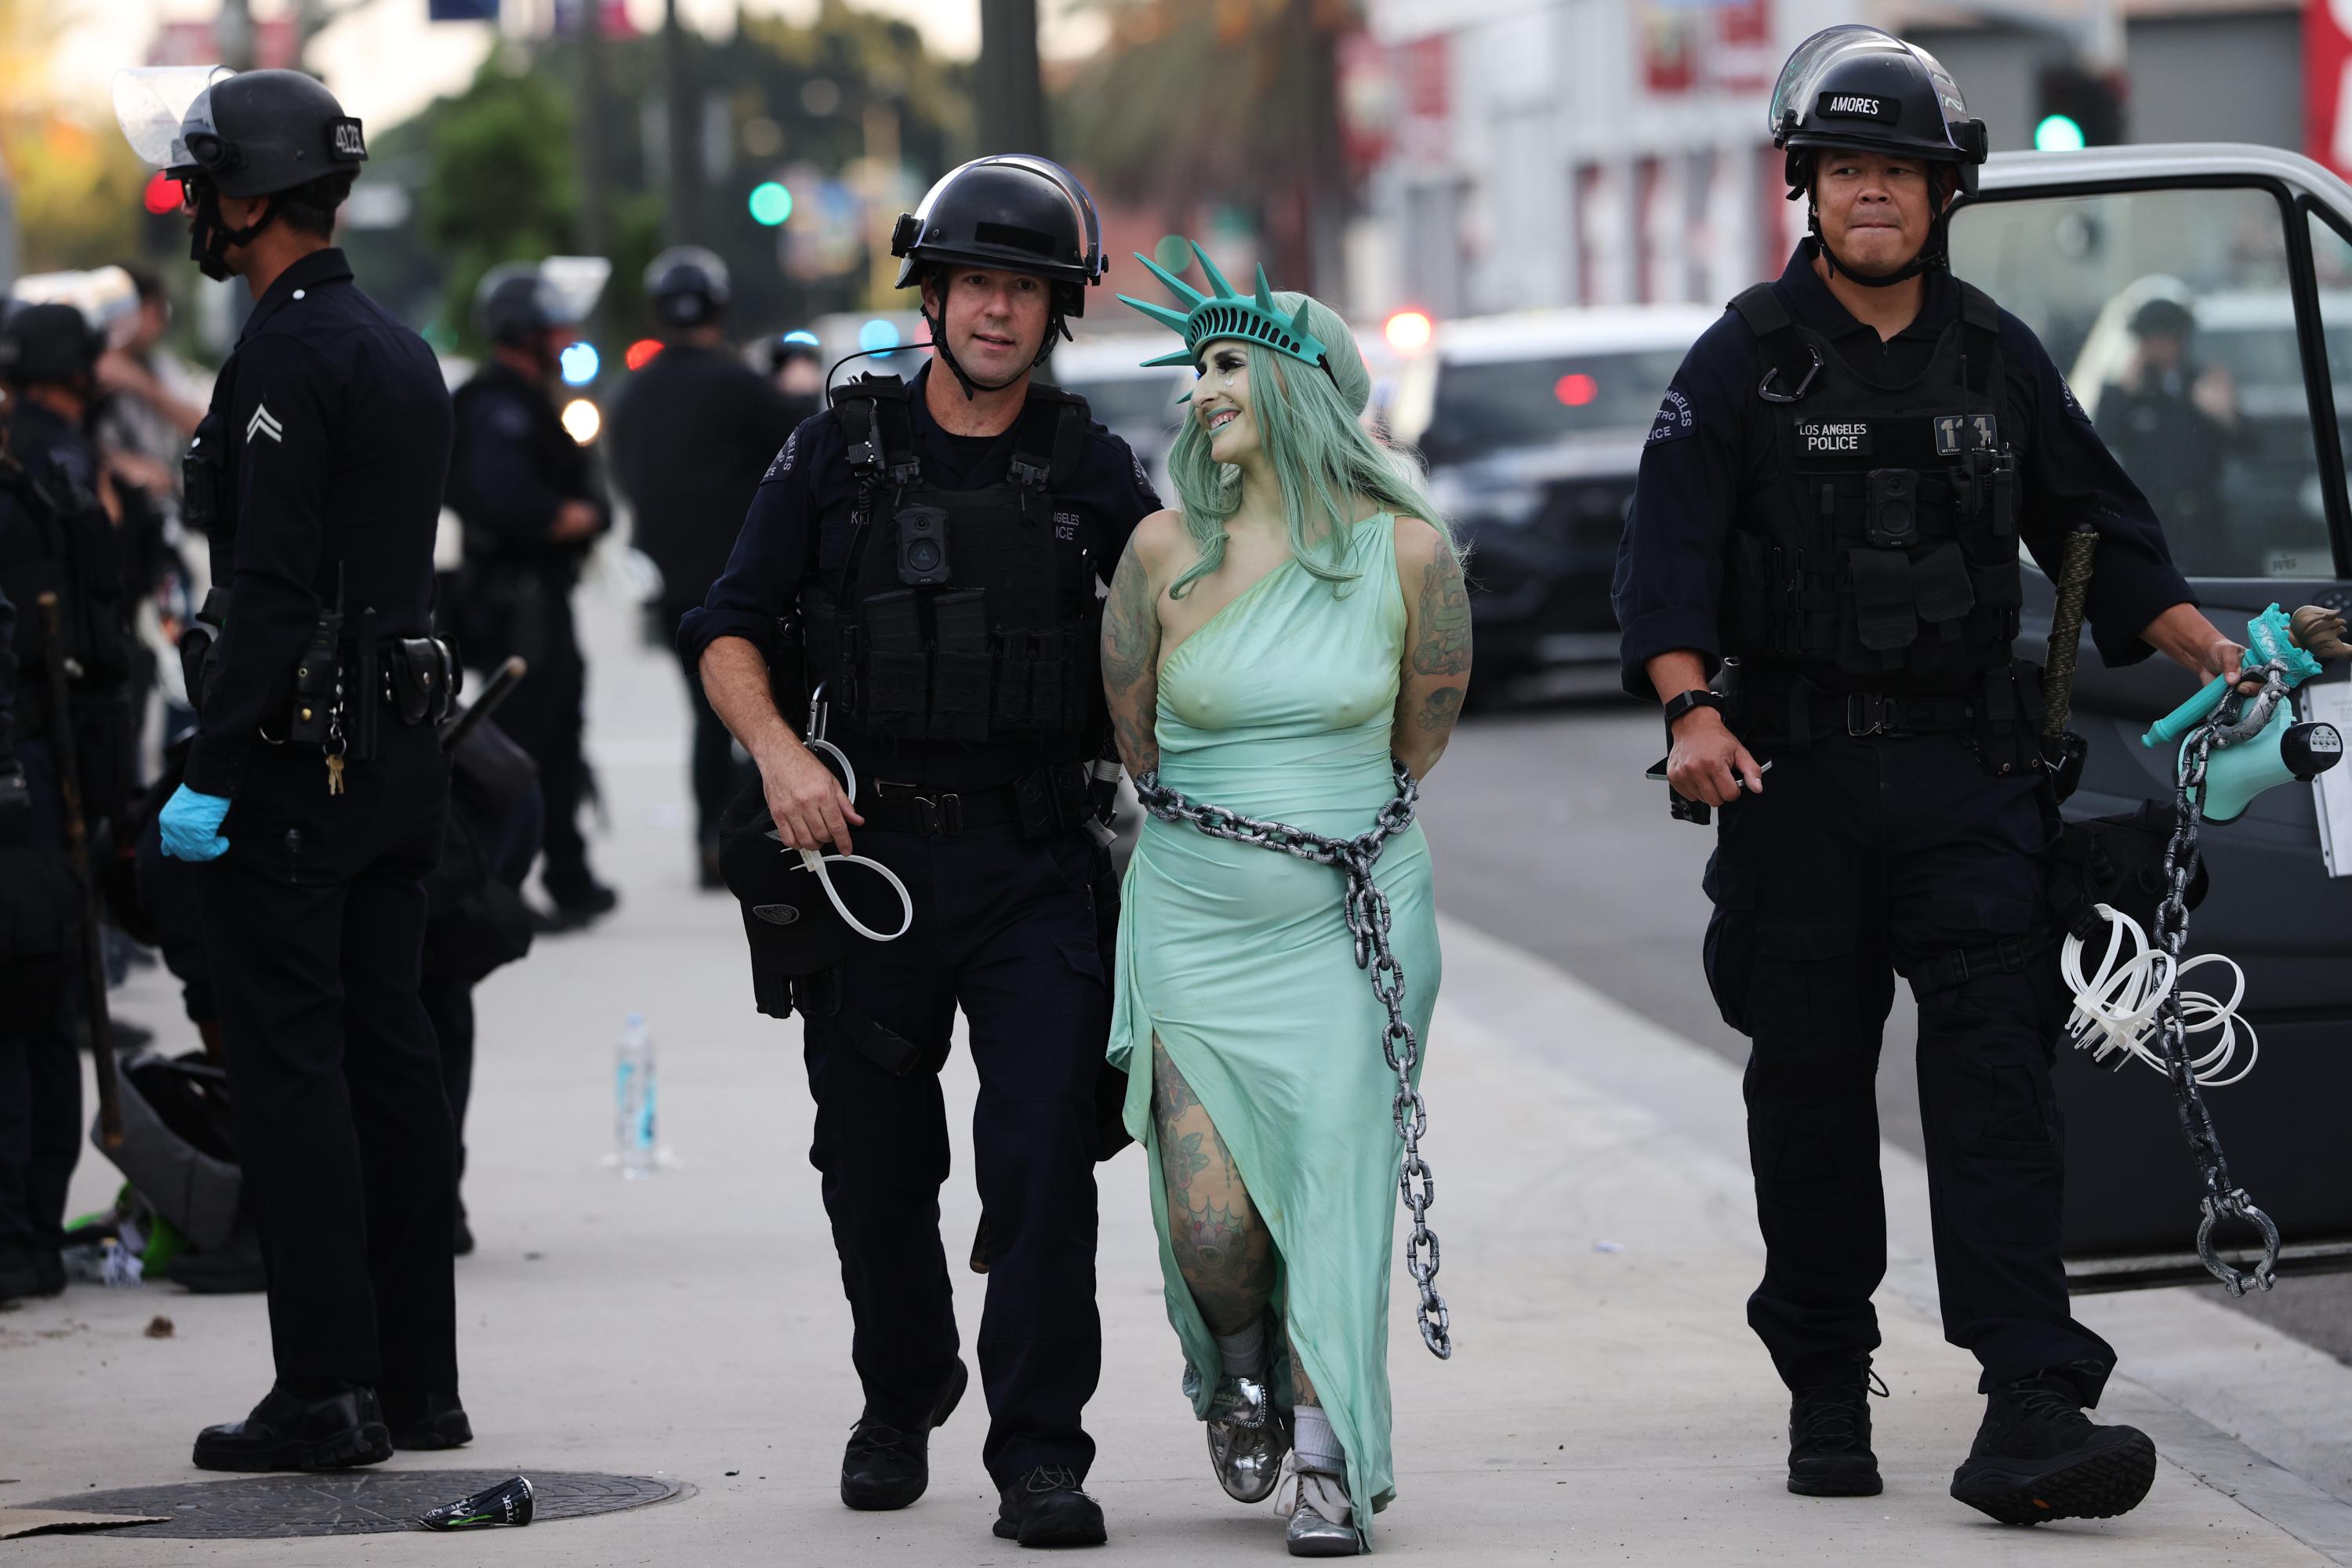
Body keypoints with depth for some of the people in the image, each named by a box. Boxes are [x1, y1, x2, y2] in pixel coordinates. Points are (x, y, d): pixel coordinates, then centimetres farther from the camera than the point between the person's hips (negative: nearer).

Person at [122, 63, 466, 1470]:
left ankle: (328, 1392, -7)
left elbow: (274, 586, -21)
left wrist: (209, 773, -21)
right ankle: (420, 1382, 14)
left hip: (297, 757, -9)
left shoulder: (286, 355, -14)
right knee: (391, 1055, 11)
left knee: (290, 1063, -6)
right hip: (404, 749, 9)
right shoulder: (405, 352, 15)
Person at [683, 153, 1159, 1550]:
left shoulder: (1092, 469, 5)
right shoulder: (839, 454, 4)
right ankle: (902, 1400, 33)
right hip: (871, 853, 1)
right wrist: (779, 751, -12)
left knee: (1044, 1157, -11)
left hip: (1037, 867, -1)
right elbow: (731, 628, 5)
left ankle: (1041, 1455, -7)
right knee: (876, 1165, 11)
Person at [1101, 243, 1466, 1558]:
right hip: (1194, 918, 1)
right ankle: (1240, 1365, 26)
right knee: (1212, 1221, -7)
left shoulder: (1407, 549, -6)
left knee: (1335, 1181, -9)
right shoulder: (1168, 550, -5)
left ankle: (1328, 1458, 2)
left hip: (1357, 915, -1)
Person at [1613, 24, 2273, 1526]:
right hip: (1793, 777, -1)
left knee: (1996, 1066, -11)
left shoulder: (1998, 360, 11)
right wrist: (1692, 706, -19)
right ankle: (1827, 1389, 18)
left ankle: (2032, 1408, -18)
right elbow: (1670, 553, -5)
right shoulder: (1746, 362, 2)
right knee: (1810, 1081, 5)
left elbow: (2096, 529, 17)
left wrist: (2209, 645, 5)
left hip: (1966, 773, 1)